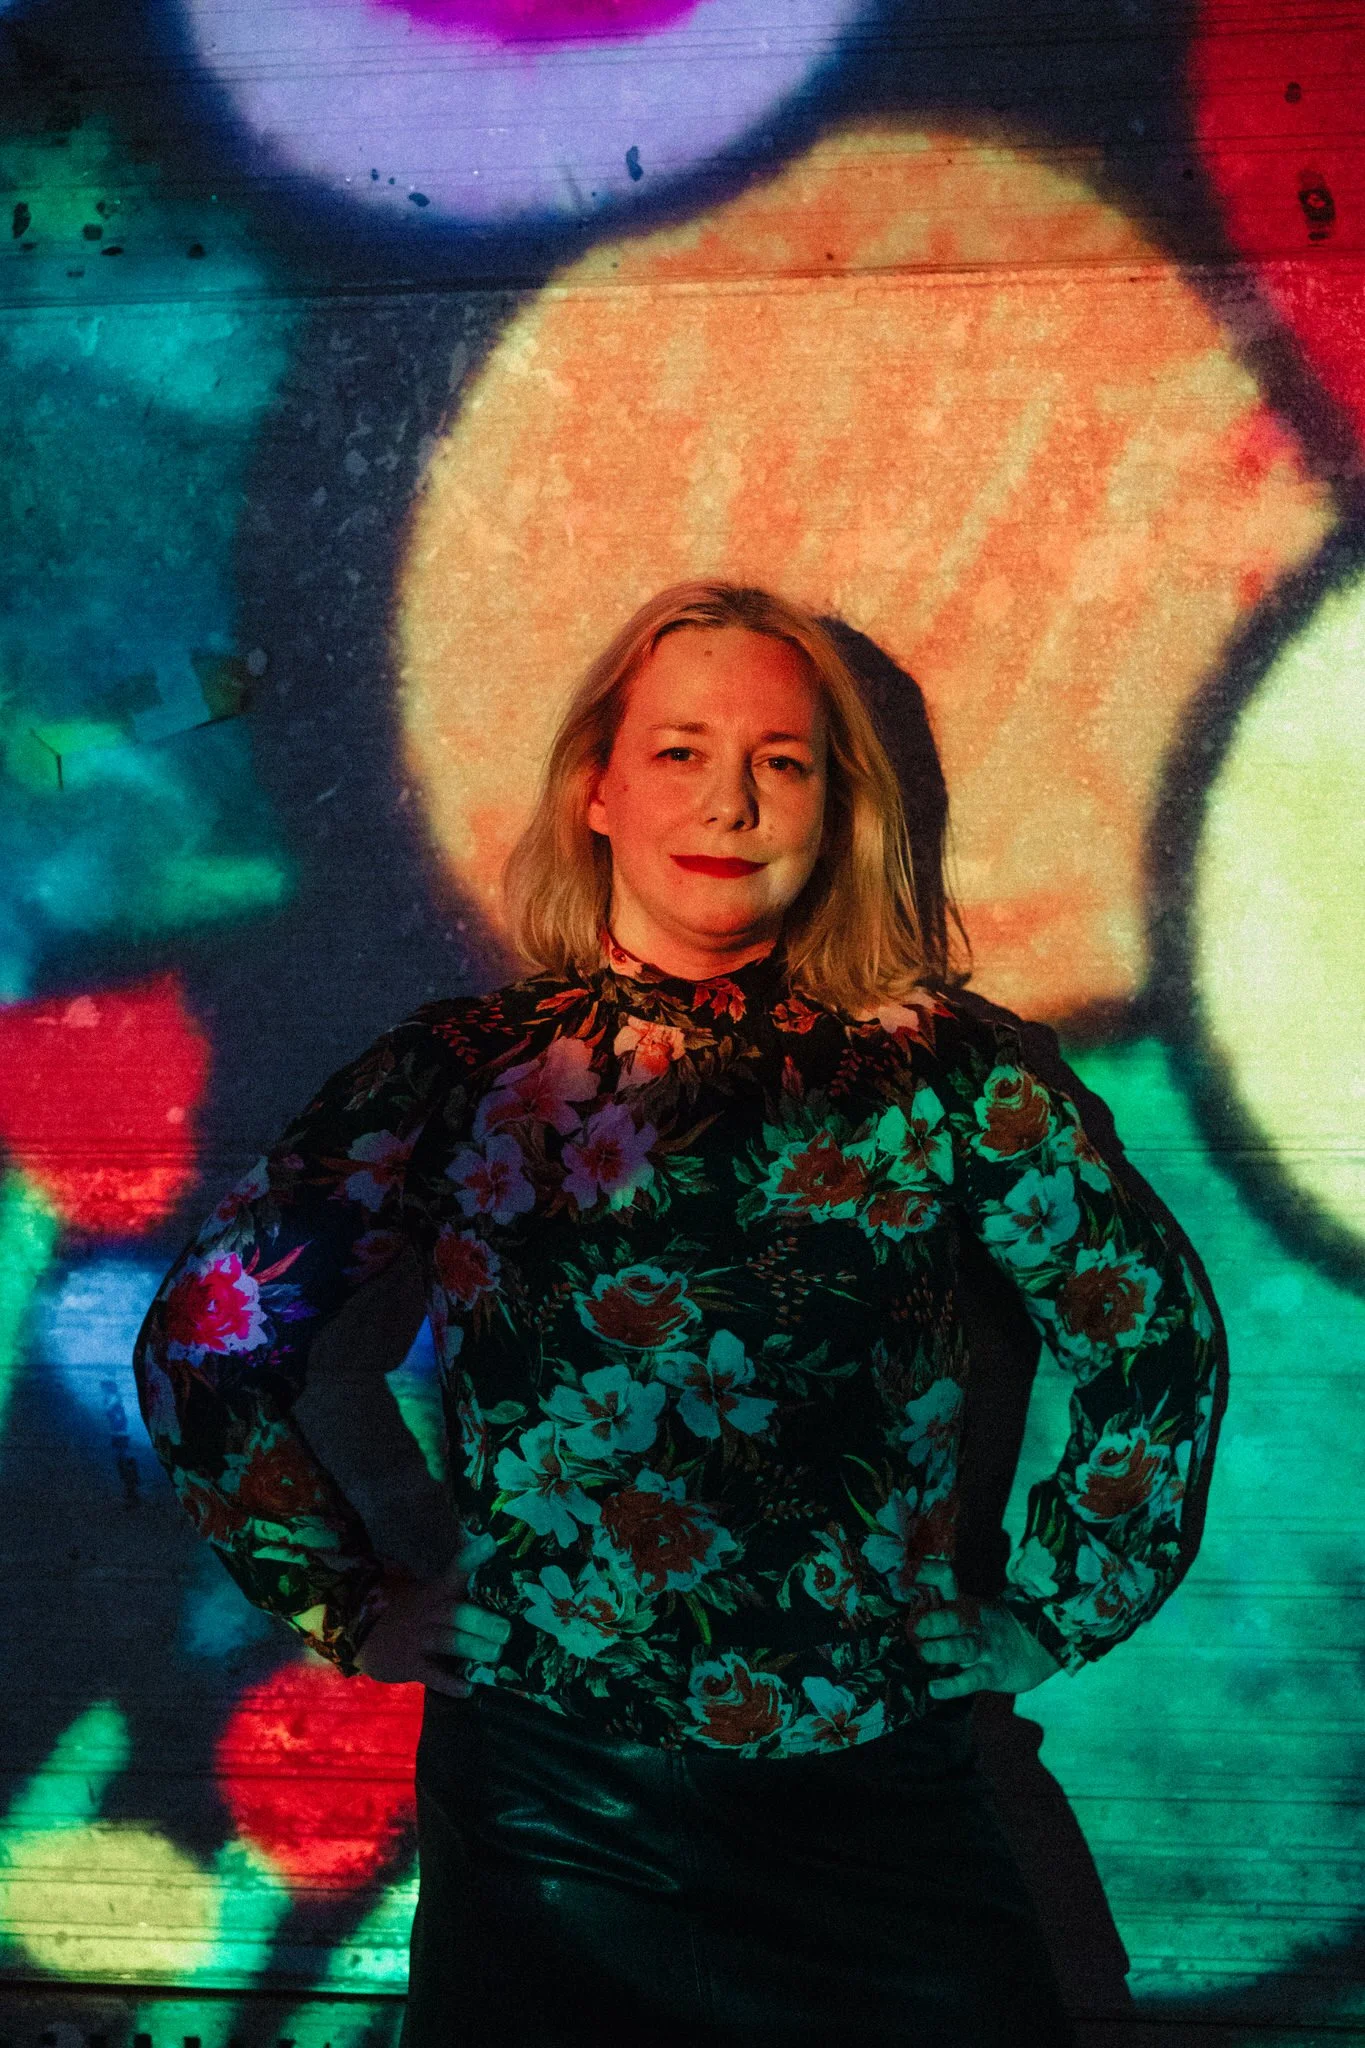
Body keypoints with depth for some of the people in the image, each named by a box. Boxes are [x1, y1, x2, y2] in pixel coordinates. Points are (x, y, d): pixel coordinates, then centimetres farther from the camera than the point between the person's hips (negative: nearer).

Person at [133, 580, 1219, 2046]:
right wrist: (352, 1605, 1)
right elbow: (205, 1343, 3)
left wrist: (1040, 1615, 6)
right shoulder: (461, 1073, -3)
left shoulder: (935, 1070, -3)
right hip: (542, 1800, 0)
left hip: (879, 1799, 1)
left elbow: (1151, 1336, 7)